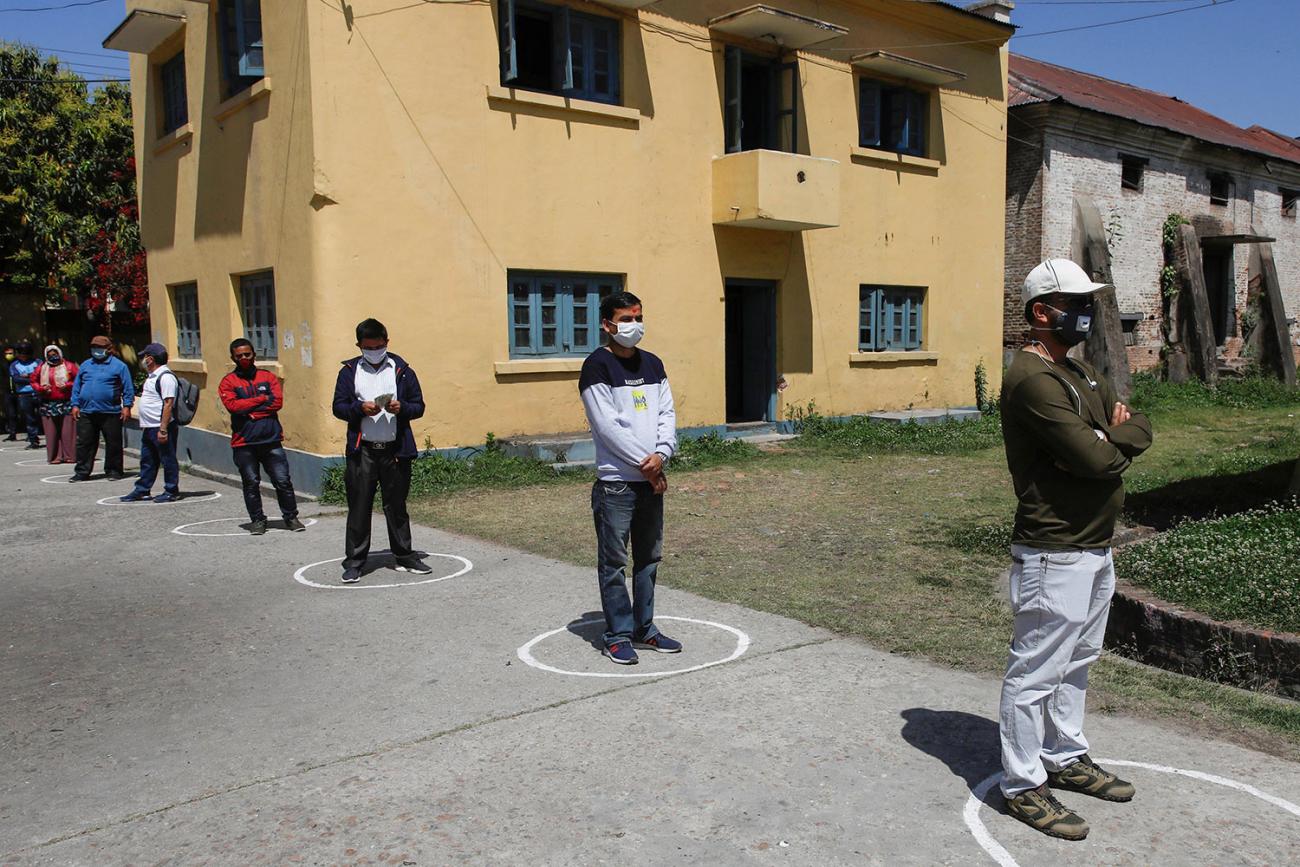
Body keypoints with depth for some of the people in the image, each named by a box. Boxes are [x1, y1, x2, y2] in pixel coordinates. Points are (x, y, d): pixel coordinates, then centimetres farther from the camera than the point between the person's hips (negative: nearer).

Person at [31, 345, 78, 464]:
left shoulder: (69, 366, 4)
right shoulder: (42, 368, 12)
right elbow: (34, 381, 16)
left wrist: (68, 385, -14)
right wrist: (41, 388, -3)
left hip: (66, 403, -3)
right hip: (48, 404, 3)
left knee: (67, 431, -4)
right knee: (52, 432, 0)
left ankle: (69, 455, 0)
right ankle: (55, 456, 4)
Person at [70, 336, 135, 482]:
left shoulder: (118, 365, 2)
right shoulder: (85, 365, 15)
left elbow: (128, 388, -2)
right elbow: (76, 386, 17)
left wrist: (126, 406, -9)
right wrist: (75, 405, 8)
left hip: (110, 412, -4)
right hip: (86, 413, 4)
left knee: (113, 444, 2)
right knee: (84, 443, 4)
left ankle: (113, 470, 12)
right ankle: (82, 472, 10)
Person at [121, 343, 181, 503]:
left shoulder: (165, 377, -17)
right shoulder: (152, 376, 16)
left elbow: (168, 404, -22)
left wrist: (163, 430, -26)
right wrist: (145, 424, 20)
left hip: (161, 428, -10)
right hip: (149, 428, 10)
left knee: (168, 460, 0)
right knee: (147, 461, 15)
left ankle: (171, 491, 8)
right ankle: (142, 490, 23)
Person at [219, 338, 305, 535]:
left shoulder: (268, 377, 10)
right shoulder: (228, 382, 5)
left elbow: (278, 401, -4)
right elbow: (233, 405, -11)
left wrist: (249, 410, -9)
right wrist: (262, 399, -7)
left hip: (271, 439, 1)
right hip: (244, 444, -1)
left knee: (283, 480, 1)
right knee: (251, 483, 6)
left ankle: (291, 517, 14)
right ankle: (258, 520, 18)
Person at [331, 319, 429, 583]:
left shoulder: (401, 370, 5)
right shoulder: (349, 371, 6)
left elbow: (419, 406, 6)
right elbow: (338, 406, 3)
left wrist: (401, 408, -15)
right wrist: (360, 408, -16)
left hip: (396, 450, 1)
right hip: (362, 451, 0)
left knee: (397, 505, 9)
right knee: (359, 507, 1)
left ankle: (404, 556, 19)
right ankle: (354, 561, 8)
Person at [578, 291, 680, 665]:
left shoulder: (652, 364, 12)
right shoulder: (597, 365, -8)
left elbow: (667, 413, 7)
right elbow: (607, 425, -15)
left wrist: (661, 455, -11)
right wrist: (643, 463, -14)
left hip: (652, 479, 7)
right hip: (616, 481, -6)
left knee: (649, 558, 13)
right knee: (614, 562, 2)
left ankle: (644, 629, 25)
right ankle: (618, 634, 12)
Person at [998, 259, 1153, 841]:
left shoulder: (1081, 373, 14)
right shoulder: (1033, 380, -20)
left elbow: (1139, 429, 10)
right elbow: (1098, 459, -25)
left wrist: (1106, 438, -10)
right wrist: (1113, 441, -3)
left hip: (1095, 547, 10)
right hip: (1054, 555, -10)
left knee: (1076, 663, 22)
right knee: (1036, 673, 0)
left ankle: (1066, 759, 38)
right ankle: (1022, 786, 13)